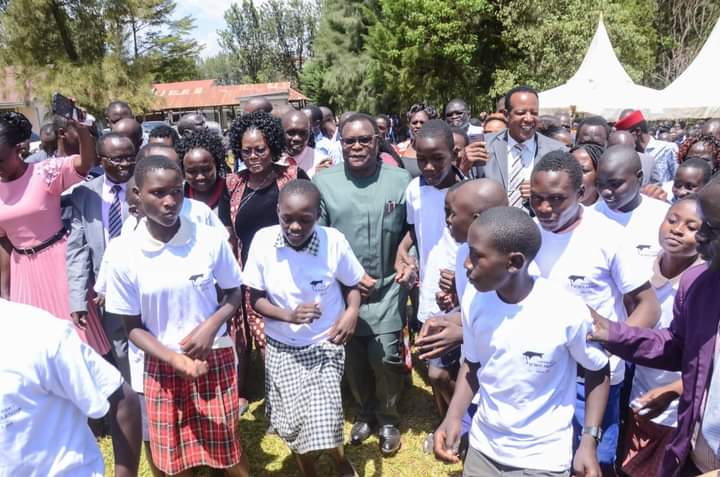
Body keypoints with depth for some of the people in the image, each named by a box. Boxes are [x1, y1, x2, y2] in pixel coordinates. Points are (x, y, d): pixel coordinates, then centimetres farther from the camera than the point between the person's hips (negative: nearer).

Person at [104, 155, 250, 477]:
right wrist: (175, 358, -18)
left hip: (215, 359, -1)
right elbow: (133, 327, -3)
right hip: (162, 366, 1)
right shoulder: (124, 253, -11)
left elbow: (234, 294, 3)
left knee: (227, 451, 11)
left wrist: (211, 326, -16)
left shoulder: (211, 240, -12)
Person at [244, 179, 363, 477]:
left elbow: (352, 285, -1)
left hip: (324, 346, -2)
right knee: (292, 422, 11)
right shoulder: (263, 241, -16)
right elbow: (255, 298, -5)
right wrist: (289, 315, -22)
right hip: (281, 348, 2)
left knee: (323, 422, -10)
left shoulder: (335, 242, -18)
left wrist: (352, 312, -21)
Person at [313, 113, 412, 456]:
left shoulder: (400, 180, -2)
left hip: (387, 289, -1)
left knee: (385, 356, -1)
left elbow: (413, 229, 8)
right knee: (353, 359, 13)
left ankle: (388, 419, 27)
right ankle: (366, 413, 38)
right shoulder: (323, 181, -2)